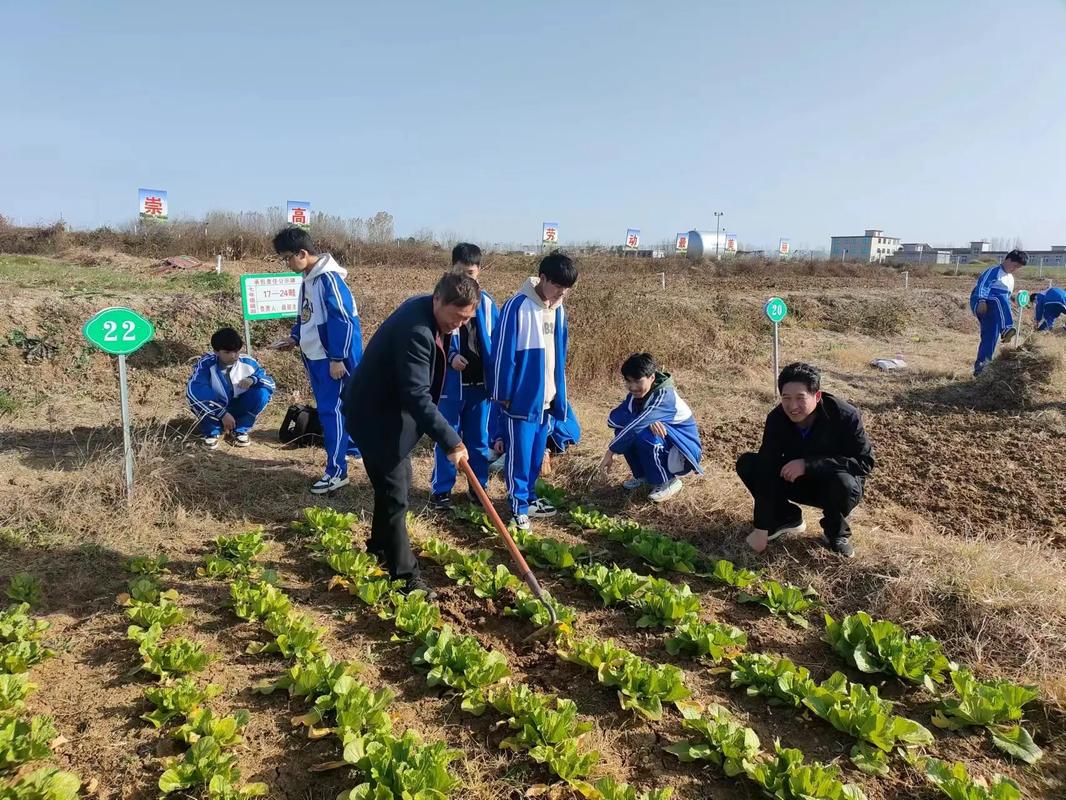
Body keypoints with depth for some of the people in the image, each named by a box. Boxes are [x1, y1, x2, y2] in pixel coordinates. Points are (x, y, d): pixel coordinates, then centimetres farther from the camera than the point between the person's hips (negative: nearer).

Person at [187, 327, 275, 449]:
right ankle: (212, 432, -9)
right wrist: (222, 414, -39)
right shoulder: (206, 364, -22)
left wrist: (253, 379, -30)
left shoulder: (248, 362, -13)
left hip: (238, 410, 2)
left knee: (262, 392, -23)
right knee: (195, 393, -32)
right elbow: (193, 390, -35)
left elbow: (271, 382, -6)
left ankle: (240, 430, -4)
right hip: (214, 411, -2)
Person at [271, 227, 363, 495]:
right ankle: (350, 447, 35)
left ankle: (337, 472, 0)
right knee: (327, 408, 17)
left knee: (330, 410, -7)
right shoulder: (307, 278, 11)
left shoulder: (329, 278, -18)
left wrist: (337, 358, -21)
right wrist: (295, 338, 9)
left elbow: (343, 320, -21)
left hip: (332, 357, -9)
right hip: (314, 355, 9)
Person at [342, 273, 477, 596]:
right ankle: (404, 575, 7)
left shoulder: (428, 312, -1)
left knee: (400, 481, 22)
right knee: (395, 495, -4)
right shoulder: (415, 331, -31)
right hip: (375, 415, -10)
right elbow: (417, 396, -33)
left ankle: (380, 547, 41)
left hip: (391, 408, 10)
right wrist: (451, 440, -31)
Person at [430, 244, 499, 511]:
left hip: (480, 382, 3)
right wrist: (450, 356, -19)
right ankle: (441, 490, 17)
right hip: (450, 382, -2)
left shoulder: (486, 302, 2)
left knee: (479, 438, 13)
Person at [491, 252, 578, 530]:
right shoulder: (517, 307, -16)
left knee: (537, 453, 17)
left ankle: (529, 497, 32)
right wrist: (503, 394, -12)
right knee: (519, 455, 2)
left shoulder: (558, 310, 6)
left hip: (546, 397, 7)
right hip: (520, 396, -7)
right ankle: (519, 507, 14)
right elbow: (502, 353, -15)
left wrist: (558, 394, 16)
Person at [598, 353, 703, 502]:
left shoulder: (665, 396, -27)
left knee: (644, 435, -32)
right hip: (662, 449, 7)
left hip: (684, 452, -7)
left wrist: (610, 453, -34)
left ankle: (669, 481, -9)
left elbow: (637, 424, -37)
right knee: (623, 428, -12)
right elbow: (612, 419, -15)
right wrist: (647, 420, -31)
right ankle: (642, 475, 8)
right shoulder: (636, 394, -3)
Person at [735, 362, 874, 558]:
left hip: (835, 487, -3)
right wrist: (761, 528, -27)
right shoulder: (776, 418, -20)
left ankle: (836, 533, -6)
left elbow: (865, 462, -28)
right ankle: (787, 518, 3)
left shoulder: (845, 416, -28)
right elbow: (766, 468, -23)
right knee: (747, 464, -17)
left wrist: (808, 464, -37)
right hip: (797, 481, 3)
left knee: (843, 482, -38)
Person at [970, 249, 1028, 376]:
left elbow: (1007, 298, 32)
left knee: (991, 335, -5)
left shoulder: (1010, 279, 26)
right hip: (981, 304, -9)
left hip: (992, 311, 9)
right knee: (999, 300, -39)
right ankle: (1006, 329, -62)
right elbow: (983, 285, -18)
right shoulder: (994, 271, -2)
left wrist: (1008, 312, 22)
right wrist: (981, 301, -31)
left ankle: (980, 365, -5)